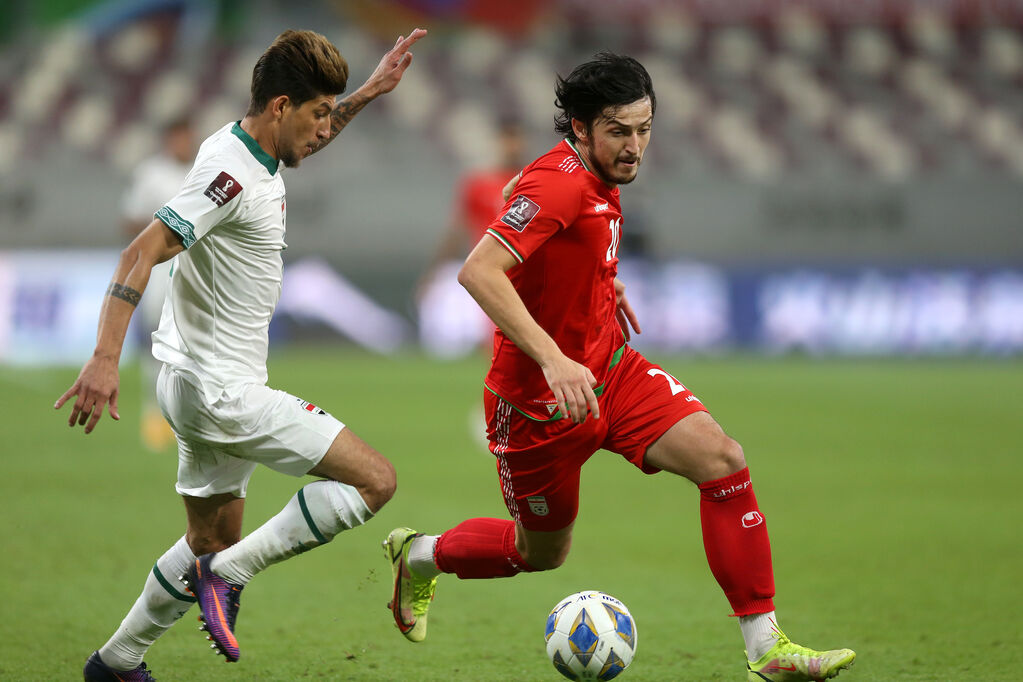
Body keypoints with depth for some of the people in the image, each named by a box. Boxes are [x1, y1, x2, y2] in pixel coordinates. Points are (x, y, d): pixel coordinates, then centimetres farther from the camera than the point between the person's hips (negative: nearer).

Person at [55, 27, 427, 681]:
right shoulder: (231, 174, -21)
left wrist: (370, 92, 26)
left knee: (214, 542, 21)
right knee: (375, 480, -12)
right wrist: (105, 358, -36)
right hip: (219, 389, -10)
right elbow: (142, 254, -28)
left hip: (210, 386, 10)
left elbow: (303, 142, 34)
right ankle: (229, 576, -9)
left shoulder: (250, 149, 7)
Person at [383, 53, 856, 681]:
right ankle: (421, 554, 43)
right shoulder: (559, 183, -25)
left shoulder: (598, 181, 4)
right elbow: (478, 271, -38)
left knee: (723, 461, -13)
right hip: (542, 397, -8)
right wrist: (553, 360, -44)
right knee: (541, 554, 11)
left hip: (612, 370, 8)